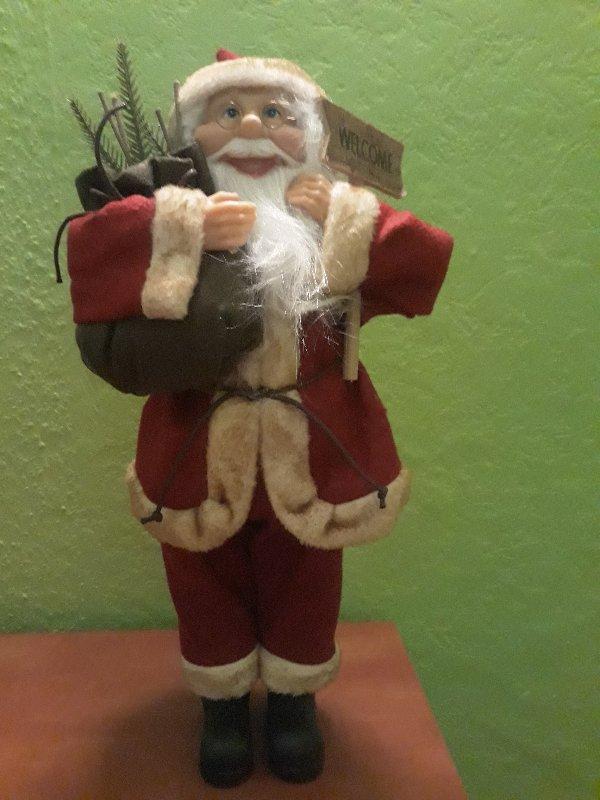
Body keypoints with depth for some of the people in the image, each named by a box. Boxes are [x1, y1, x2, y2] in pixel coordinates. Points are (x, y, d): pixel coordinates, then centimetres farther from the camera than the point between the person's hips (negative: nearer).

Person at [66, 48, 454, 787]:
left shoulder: (341, 219, -1)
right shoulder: (168, 217, -5)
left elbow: (429, 257, -12)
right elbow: (85, 249, -20)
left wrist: (344, 220, -17)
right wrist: (188, 233, -26)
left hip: (311, 449, 1)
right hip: (199, 449, 0)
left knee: (304, 584, 19)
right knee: (207, 586, 19)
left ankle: (294, 698, 48)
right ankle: (223, 702, 47)